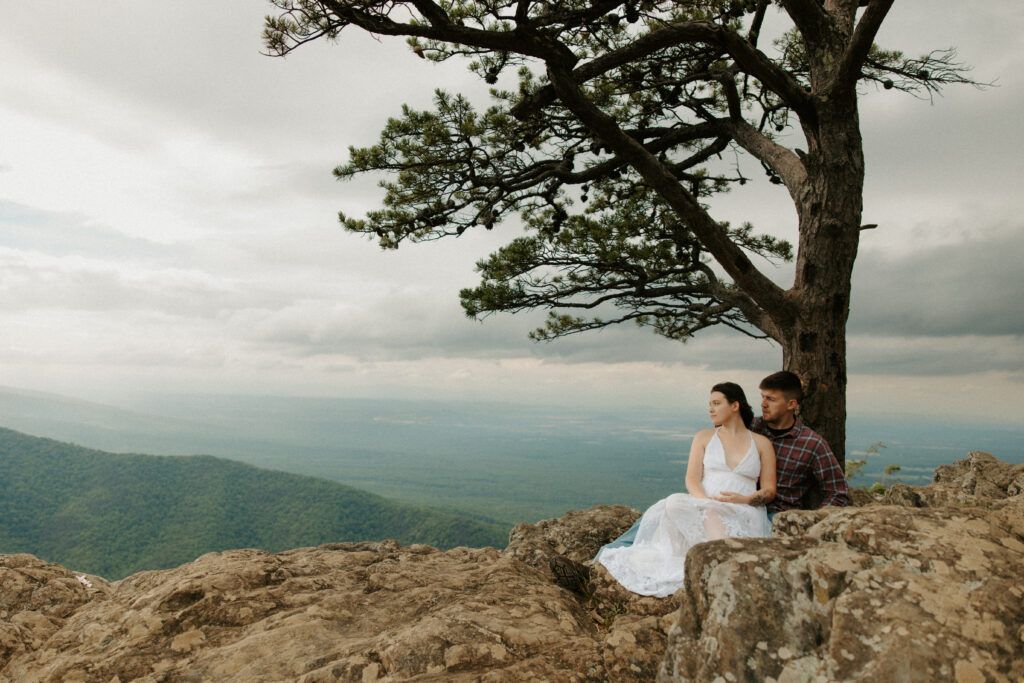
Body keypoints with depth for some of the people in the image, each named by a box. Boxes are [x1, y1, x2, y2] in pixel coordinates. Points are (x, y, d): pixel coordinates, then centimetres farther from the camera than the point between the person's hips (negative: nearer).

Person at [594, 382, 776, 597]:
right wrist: (707, 501, -17)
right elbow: (692, 480, 5)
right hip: (703, 506, 1)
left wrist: (745, 499, -12)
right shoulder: (704, 437, 17)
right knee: (674, 504, -36)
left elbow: (769, 489, 10)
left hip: (744, 512, -1)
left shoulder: (761, 443, 15)